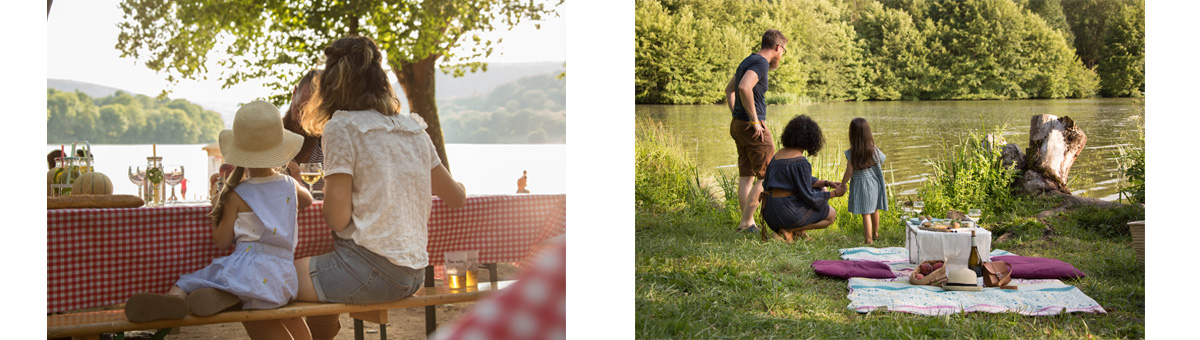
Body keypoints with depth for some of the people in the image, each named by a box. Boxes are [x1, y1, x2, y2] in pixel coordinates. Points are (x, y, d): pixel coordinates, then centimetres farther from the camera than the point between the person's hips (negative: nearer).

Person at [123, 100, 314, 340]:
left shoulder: (236, 196, 4)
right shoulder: (290, 185, 14)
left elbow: (222, 241, 5)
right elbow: (307, 200, 39)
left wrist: (217, 209, 21)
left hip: (247, 265, -3)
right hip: (282, 273, 3)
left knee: (189, 282, 3)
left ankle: (174, 297, -34)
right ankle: (227, 297, -35)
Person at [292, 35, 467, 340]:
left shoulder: (342, 128, -8)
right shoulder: (415, 130, 9)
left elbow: (338, 219, -13)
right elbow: (457, 197, 18)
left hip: (370, 271, -7)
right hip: (413, 274, 7)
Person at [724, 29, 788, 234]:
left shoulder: (748, 61, 17)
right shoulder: (761, 63, -14)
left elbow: (729, 90, 27)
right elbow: (744, 87, -31)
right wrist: (754, 120, -23)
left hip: (738, 124, 10)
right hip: (753, 128, -10)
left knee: (746, 177, 11)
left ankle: (748, 223, 14)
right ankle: (745, 222, -6)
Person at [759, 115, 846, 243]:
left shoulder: (780, 153, 10)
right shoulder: (801, 162, -18)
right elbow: (808, 197, -14)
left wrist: (827, 183, 14)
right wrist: (834, 194, -2)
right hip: (787, 211, -9)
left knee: (822, 190, 25)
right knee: (831, 215, 13)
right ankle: (788, 230, -4)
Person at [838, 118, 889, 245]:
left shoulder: (851, 153, -18)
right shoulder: (874, 150, -10)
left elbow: (849, 172, -14)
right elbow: (883, 159, 10)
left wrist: (842, 184, 1)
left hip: (860, 185, -4)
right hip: (875, 183, 4)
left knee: (866, 213, 0)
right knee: (874, 210, 22)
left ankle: (868, 239, 0)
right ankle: (875, 233, 41)